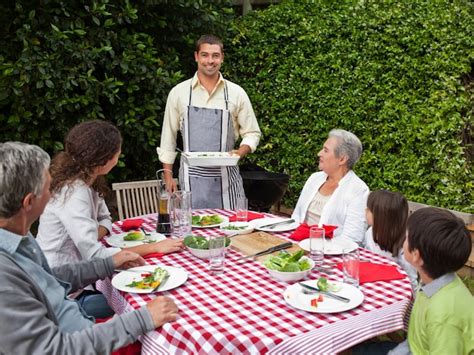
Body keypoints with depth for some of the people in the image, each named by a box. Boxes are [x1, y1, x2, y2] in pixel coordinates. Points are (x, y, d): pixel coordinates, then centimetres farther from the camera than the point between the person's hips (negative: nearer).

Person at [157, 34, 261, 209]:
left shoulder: (236, 93, 3)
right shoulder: (178, 92, 4)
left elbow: (252, 133, 8)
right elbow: (168, 136, 9)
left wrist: (240, 152, -12)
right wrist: (168, 175, 4)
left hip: (226, 175, 1)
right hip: (192, 176, 0)